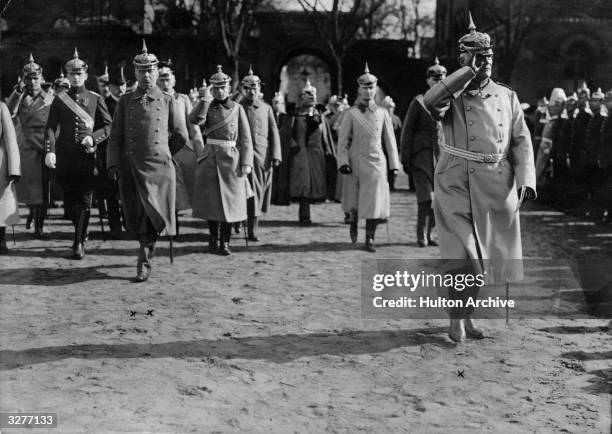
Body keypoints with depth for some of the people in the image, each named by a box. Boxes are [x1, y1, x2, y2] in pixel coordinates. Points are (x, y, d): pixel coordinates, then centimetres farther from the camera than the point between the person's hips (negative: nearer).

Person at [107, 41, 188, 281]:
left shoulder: (167, 100, 6)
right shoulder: (125, 101, 10)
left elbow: (181, 136, 13)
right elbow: (116, 136, 7)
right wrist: (113, 164, -4)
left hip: (158, 166, -2)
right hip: (130, 168, 2)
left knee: (152, 215, -8)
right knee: (137, 217, 6)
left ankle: (144, 263, -1)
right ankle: (147, 250, 27)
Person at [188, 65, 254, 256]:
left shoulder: (237, 108, 5)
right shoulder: (207, 107, 7)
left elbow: (245, 138, 1)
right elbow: (195, 119, -14)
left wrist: (247, 163, -7)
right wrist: (204, 100, -23)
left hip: (232, 158, 0)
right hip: (210, 158, 1)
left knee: (230, 200, 1)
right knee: (210, 200, 4)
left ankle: (225, 242, 11)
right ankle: (213, 238, 19)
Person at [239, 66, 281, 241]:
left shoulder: (266, 108, 11)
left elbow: (274, 133, 9)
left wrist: (276, 156, 0)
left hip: (264, 157, 3)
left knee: (260, 193, 8)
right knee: (251, 193, -6)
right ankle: (252, 231, -2)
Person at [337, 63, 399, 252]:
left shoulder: (383, 113, 8)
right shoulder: (351, 114, 3)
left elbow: (390, 140, 10)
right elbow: (342, 141, 1)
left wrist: (394, 164, 6)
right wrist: (343, 162, -10)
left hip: (376, 162, 1)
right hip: (355, 163, -1)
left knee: (374, 202, -6)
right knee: (353, 200, 9)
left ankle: (369, 239, 2)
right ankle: (353, 223, 39)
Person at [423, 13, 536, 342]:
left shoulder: (506, 96, 10)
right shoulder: (452, 95, 0)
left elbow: (521, 141, 8)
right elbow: (431, 102, -24)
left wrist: (526, 179, -6)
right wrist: (468, 72, -20)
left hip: (497, 189, 4)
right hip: (457, 186, -4)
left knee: (484, 255, 11)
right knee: (460, 255, -8)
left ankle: (467, 314, 27)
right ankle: (456, 319, 6)